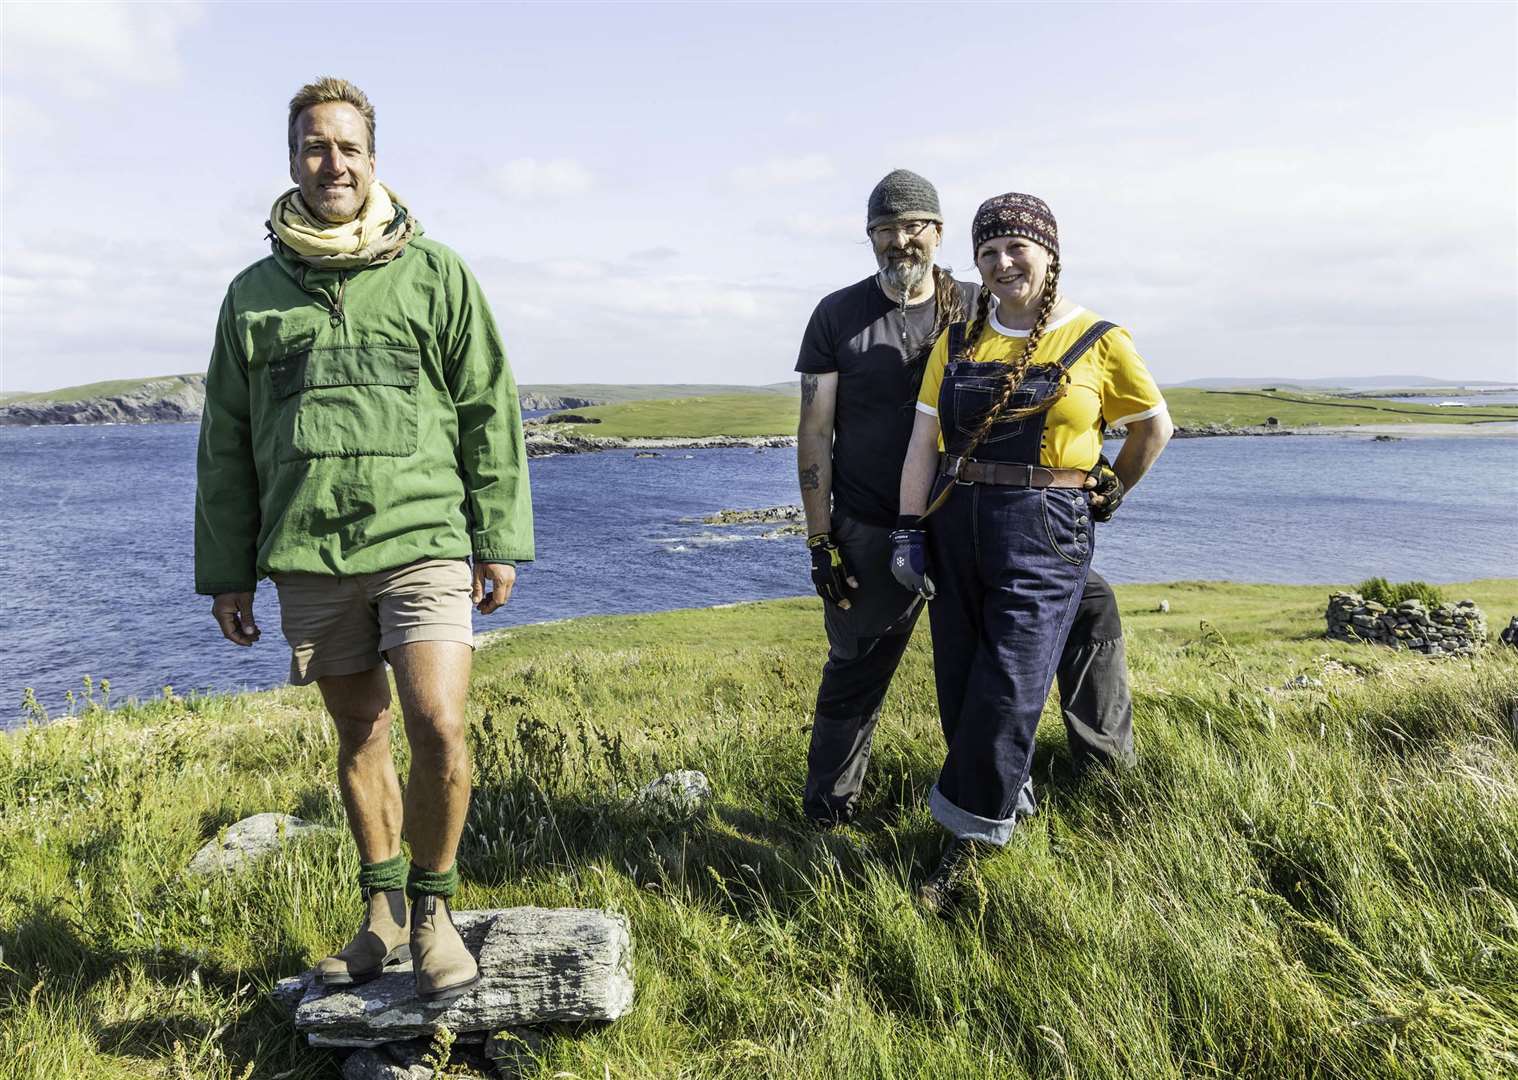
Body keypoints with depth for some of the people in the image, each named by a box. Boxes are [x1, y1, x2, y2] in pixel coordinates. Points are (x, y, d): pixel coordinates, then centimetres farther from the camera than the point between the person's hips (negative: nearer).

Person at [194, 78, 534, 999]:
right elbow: (227, 443, 14)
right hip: (307, 556, 3)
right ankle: (385, 910, 28)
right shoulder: (255, 293, 12)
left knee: (438, 727, -15)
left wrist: (500, 541, -2)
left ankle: (434, 906, 8)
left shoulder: (436, 274, 5)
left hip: (422, 540, -3)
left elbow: (490, 415, 3)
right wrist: (226, 571, 11)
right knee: (360, 731, 11)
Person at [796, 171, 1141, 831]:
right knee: (854, 675, 7)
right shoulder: (838, 316, 0)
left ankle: (1107, 757, 19)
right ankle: (828, 806, 29)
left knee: (1090, 605, 0)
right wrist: (820, 541, -6)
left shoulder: (977, 309, 5)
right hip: (871, 535, -2)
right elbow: (815, 432, -2)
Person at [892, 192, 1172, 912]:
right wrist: (908, 530, -2)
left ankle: (968, 838, 8)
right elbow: (924, 440, 5)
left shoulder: (1099, 342, -1)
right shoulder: (958, 341, 8)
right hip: (955, 526, 4)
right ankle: (1007, 800, 29)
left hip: (1044, 536, -4)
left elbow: (1154, 426, 12)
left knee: (1006, 692, -7)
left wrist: (1106, 497, 14)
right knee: (960, 687, 8)